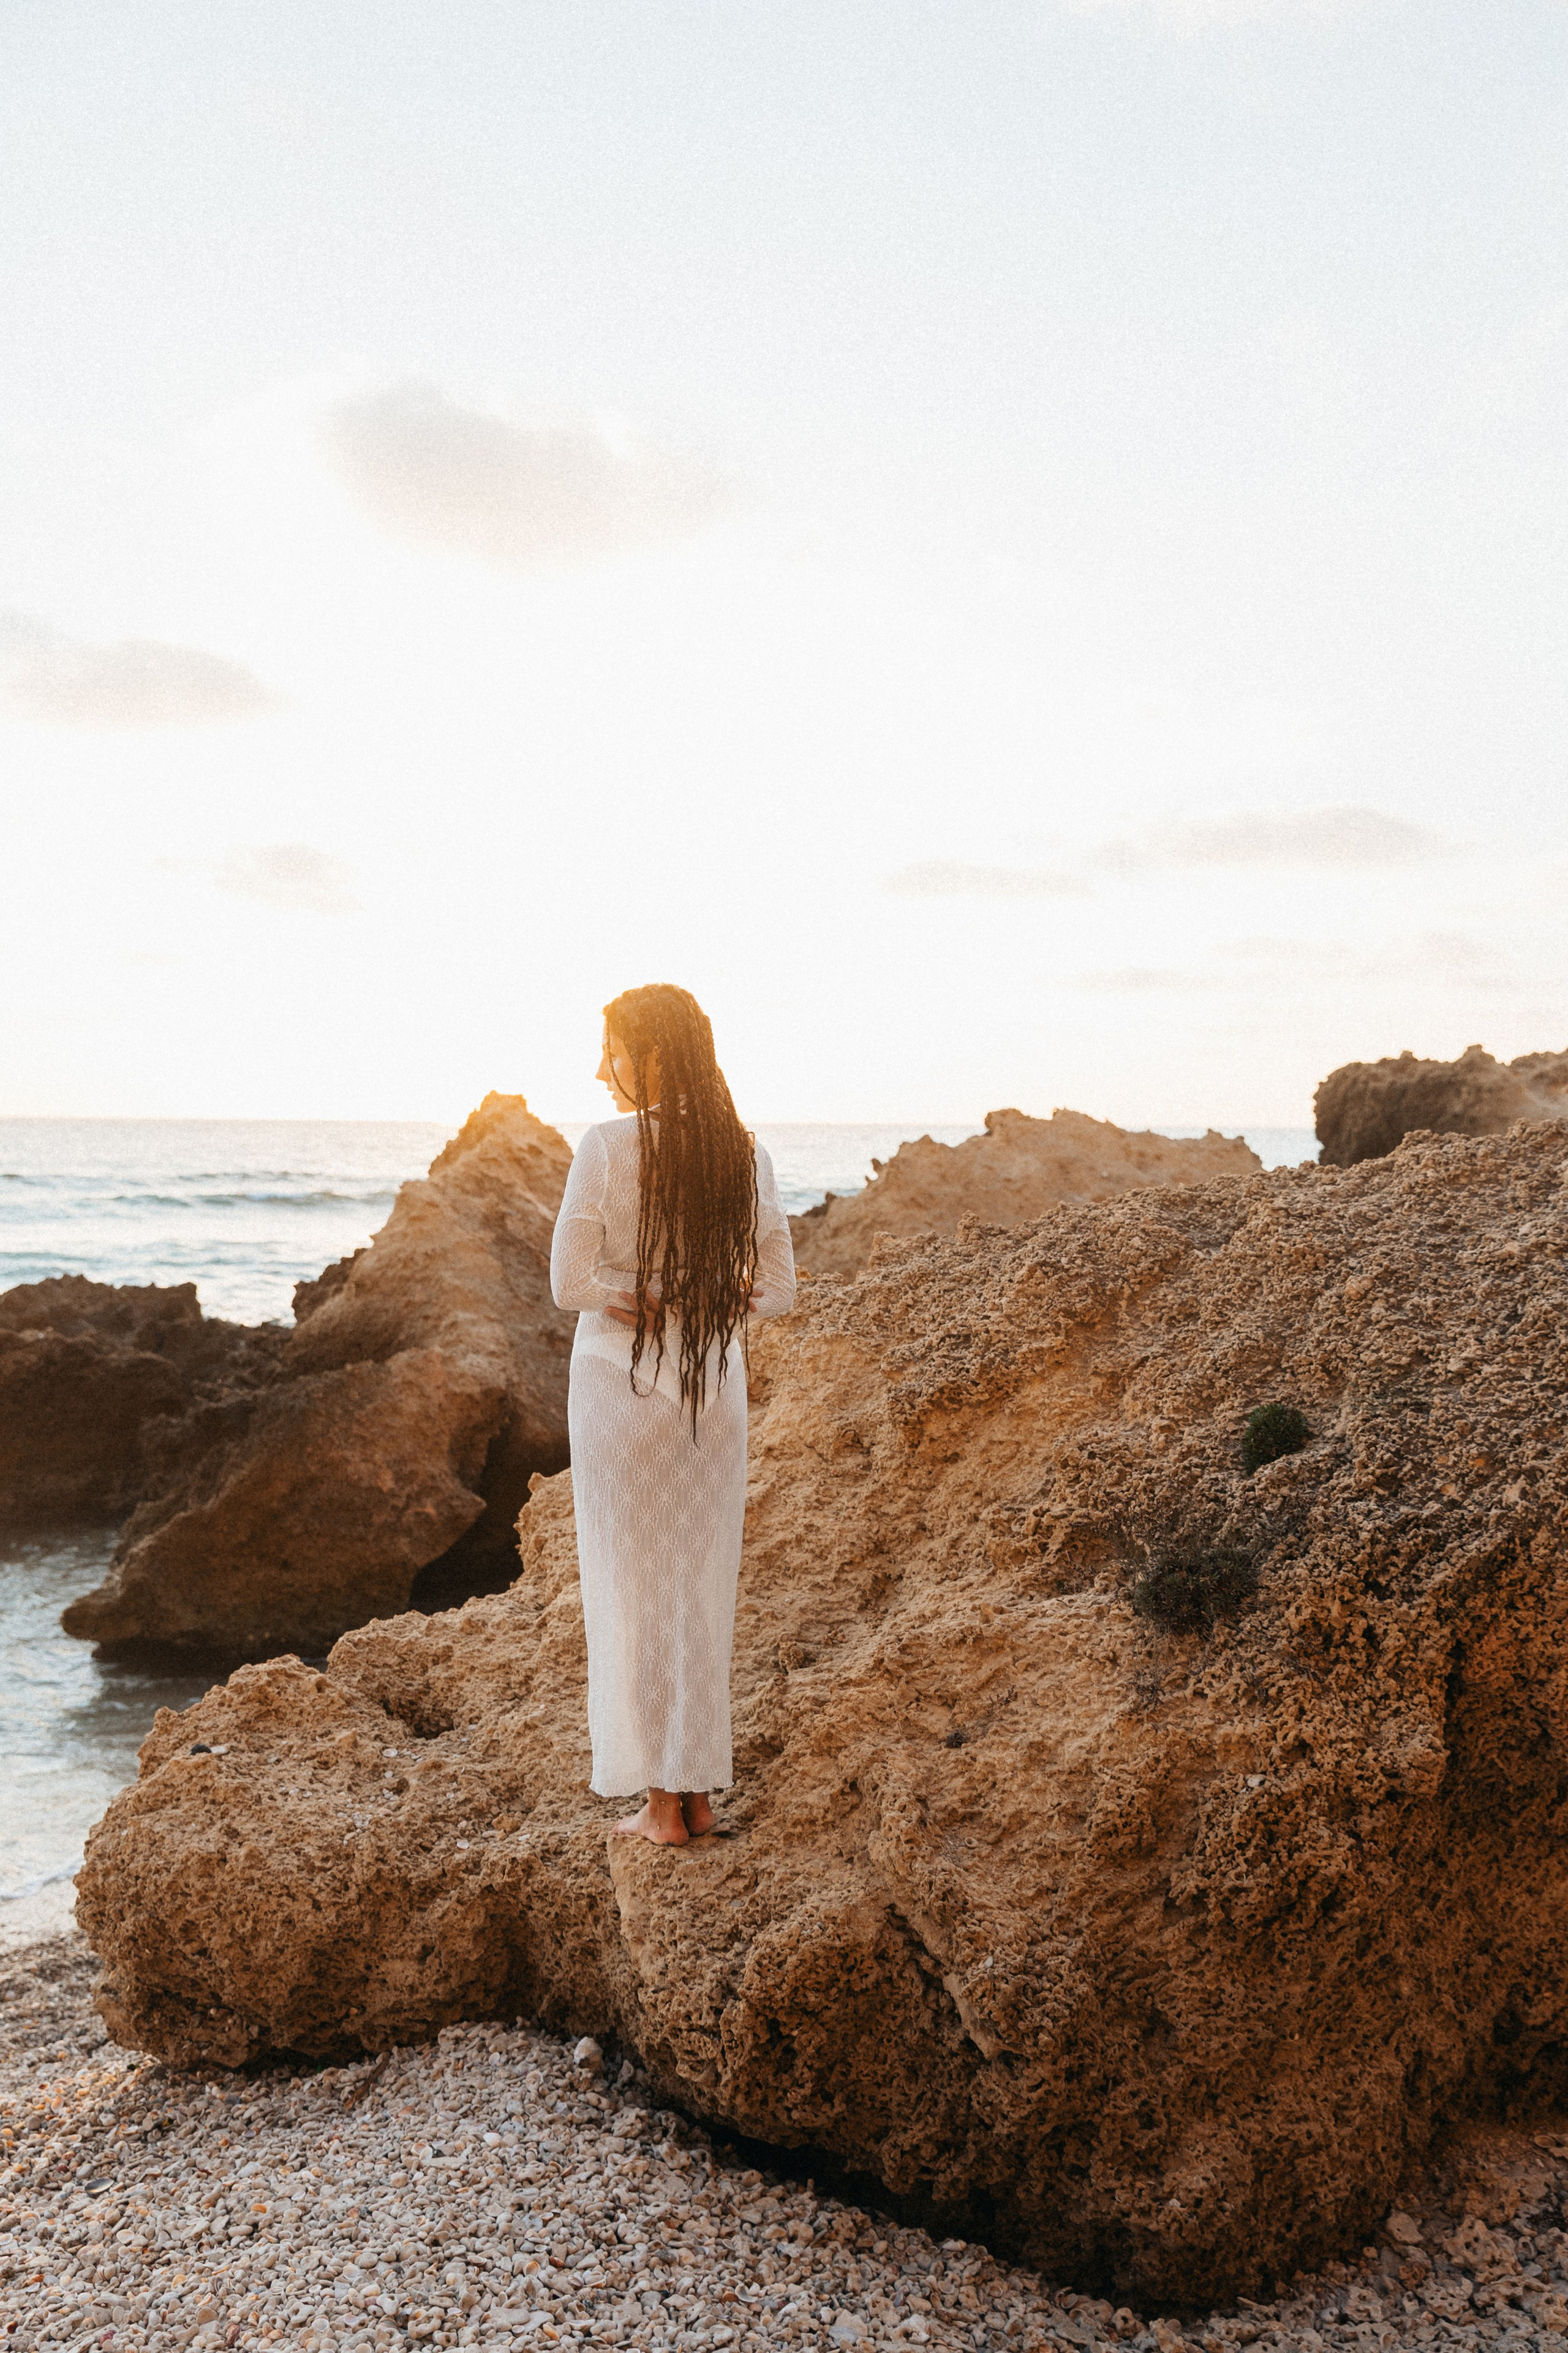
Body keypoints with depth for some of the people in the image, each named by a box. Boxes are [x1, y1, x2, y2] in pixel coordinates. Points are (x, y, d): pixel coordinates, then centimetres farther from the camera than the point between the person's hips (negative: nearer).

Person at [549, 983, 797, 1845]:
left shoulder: (606, 1147, -13)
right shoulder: (745, 1153, 0)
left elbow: (569, 1283, -14)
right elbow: (777, 1290, 2)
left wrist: (646, 1296, -6)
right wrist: (706, 1298, -3)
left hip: (621, 1388, -4)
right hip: (717, 1393, 4)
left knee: (633, 1589, 7)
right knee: (704, 1590, 13)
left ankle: (661, 1802, 13)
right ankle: (699, 1792, 21)